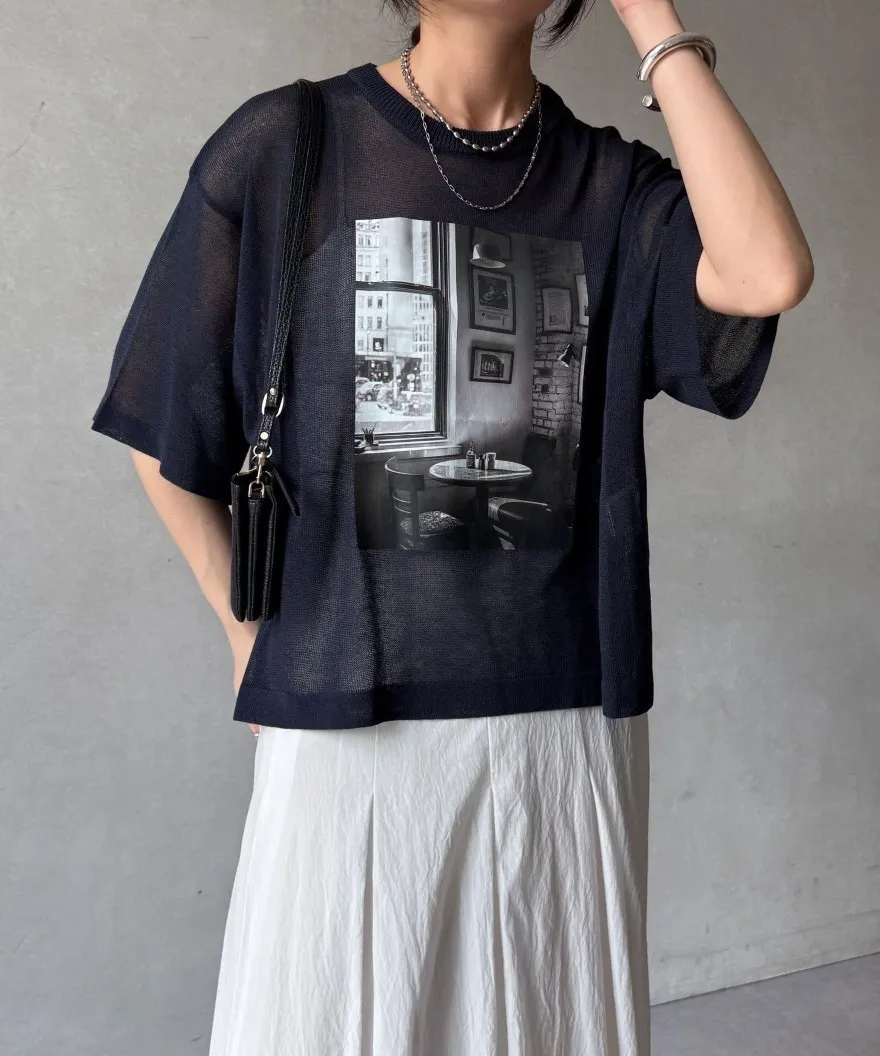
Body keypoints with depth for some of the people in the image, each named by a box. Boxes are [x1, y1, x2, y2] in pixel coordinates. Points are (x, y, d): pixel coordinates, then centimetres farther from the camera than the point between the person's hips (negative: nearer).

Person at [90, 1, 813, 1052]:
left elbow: (768, 276, -15)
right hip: (349, 727, -1)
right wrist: (248, 632, 6)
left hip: (572, 726, 2)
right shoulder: (283, 146, 1)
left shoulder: (613, 183, 7)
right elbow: (165, 432, 6)